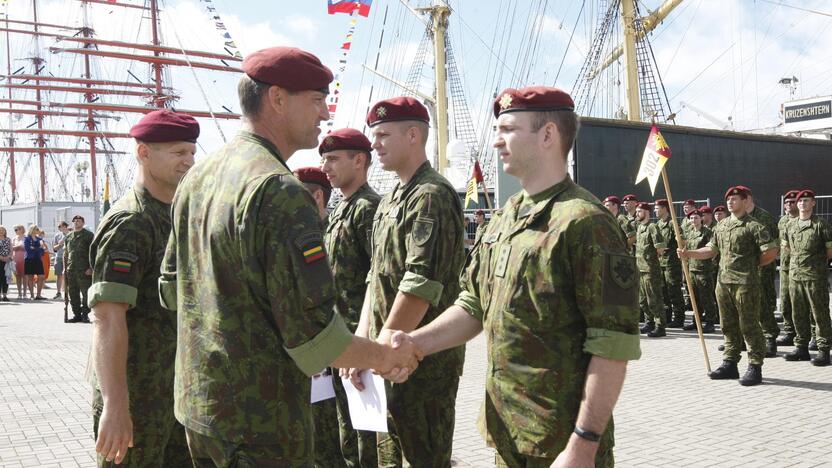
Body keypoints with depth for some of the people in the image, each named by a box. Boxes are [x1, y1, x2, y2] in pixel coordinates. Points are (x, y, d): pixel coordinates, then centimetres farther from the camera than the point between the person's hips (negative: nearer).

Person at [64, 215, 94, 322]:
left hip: (84, 270, -5)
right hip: (71, 270, 5)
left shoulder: (88, 235, 2)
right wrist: (64, 269, 13)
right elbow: (65, 254, 21)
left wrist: (91, 268, -13)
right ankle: (77, 314, 14)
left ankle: (85, 314, 4)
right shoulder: (68, 236, 17)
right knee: (73, 294, 7)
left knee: (86, 293, -4)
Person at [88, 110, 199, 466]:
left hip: (178, 390, 8)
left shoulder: (178, 217, 12)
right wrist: (115, 406, -29)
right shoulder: (129, 223, -16)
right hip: (136, 394, -8)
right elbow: (108, 319, -24)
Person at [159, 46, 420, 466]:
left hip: (195, 400, 9)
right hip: (260, 423, -9)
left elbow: (171, 291, 15)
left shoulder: (196, 177, 6)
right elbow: (313, 335, -24)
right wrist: (383, 357, -8)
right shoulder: (280, 192, -23)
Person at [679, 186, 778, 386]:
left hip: (745, 283, -7)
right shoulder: (722, 225, 15)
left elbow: (771, 252, -11)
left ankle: (755, 368, 5)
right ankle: (730, 364, 21)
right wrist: (688, 253, 8)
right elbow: (711, 250, 20)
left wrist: (752, 264, 0)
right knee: (728, 325, 13)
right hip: (723, 281, 7)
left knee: (749, 326, -2)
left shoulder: (753, 226, -7)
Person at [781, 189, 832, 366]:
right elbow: (787, 247, 25)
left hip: (815, 276, -6)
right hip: (795, 274, 6)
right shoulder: (791, 225, 11)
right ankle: (801, 347, 21)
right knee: (798, 314, 11)